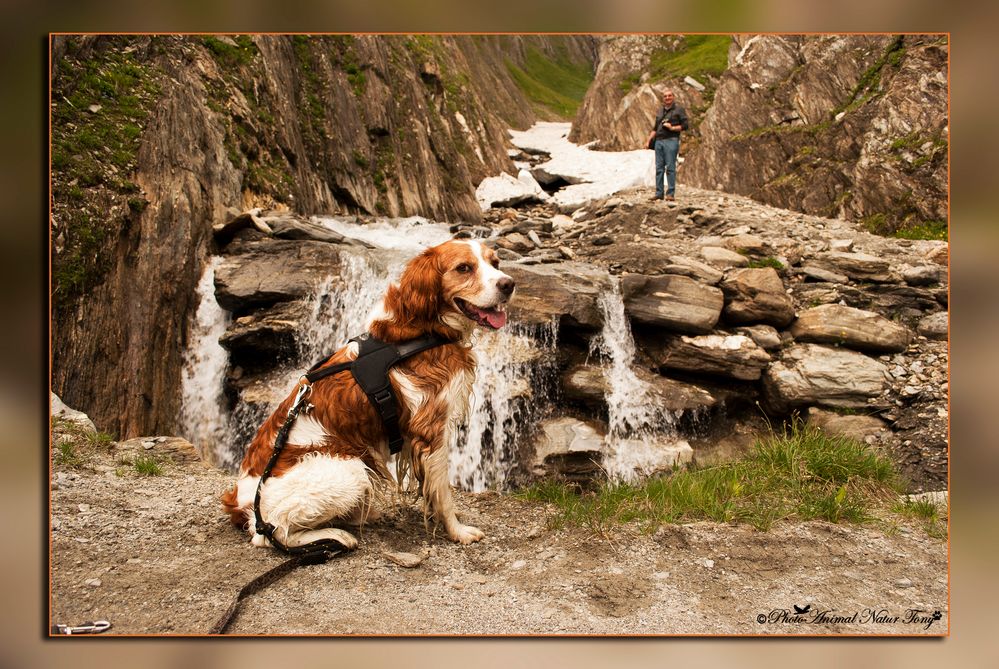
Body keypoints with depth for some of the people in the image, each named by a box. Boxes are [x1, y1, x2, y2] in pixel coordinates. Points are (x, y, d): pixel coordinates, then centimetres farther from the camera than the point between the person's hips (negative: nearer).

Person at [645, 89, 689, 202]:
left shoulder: (679, 110, 4)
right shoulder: (660, 112, 21)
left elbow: (685, 126, -1)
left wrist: (672, 128, -13)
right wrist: (648, 140, 17)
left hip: (671, 140, -6)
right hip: (659, 141, 6)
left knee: (670, 167, -9)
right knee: (659, 168, 3)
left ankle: (670, 193, -8)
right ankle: (659, 193, 5)